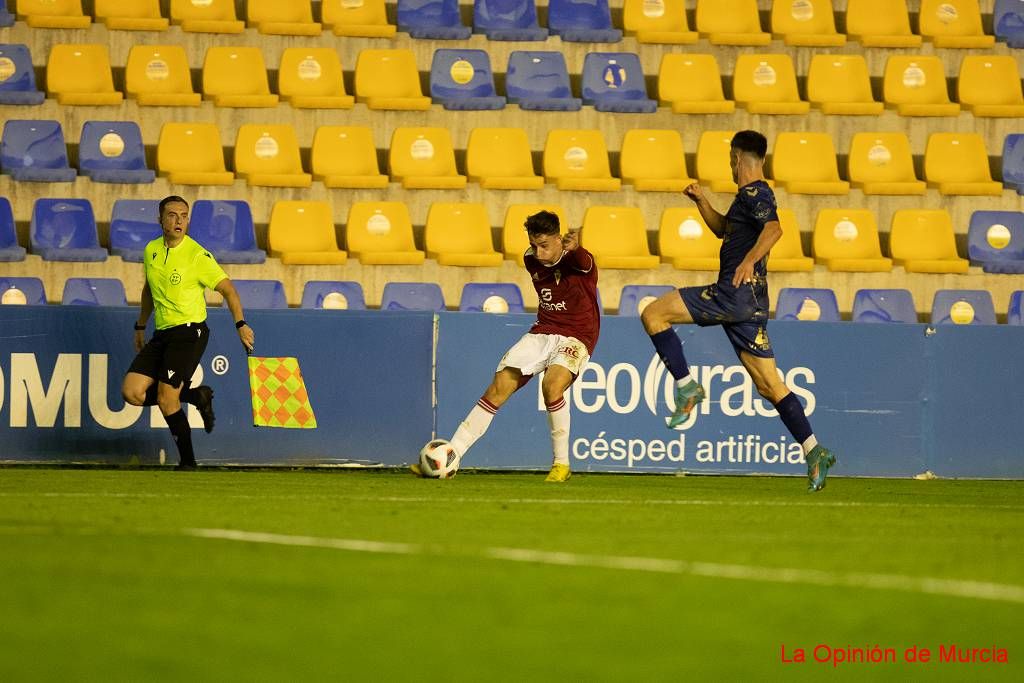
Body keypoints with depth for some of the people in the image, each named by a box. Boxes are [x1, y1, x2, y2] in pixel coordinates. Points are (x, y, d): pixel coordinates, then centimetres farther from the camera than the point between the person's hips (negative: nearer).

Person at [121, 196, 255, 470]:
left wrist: (240, 324, -22)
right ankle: (196, 396, 13)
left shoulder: (197, 255, -10)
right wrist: (140, 326, 29)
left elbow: (227, 289, -11)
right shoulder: (151, 251, 9)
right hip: (162, 334, 7)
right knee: (132, 392, -4)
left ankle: (187, 462, 3)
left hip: (189, 332, -7)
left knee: (166, 400, -14)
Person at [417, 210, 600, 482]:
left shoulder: (577, 262, -18)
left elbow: (582, 260, -43)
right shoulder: (532, 261, 1)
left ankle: (561, 464, -16)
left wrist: (574, 246, -63)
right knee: (498, 387, -9)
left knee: (552, 385, -32)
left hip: (576, 338, -5)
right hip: (541, 334, 5)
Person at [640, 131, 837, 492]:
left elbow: (774, 228, -27)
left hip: (735, 292, -10)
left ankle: (687, 386, -8)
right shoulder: (752, 196, 23)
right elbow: (723, 228, 40)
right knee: (769, 384, 7)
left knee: (653, 314, -6)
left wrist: (749, 260, -40)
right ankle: (814, 452, 1)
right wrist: (701, 201, 26)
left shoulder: (753, 193, -7)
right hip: (750, 302, 10)